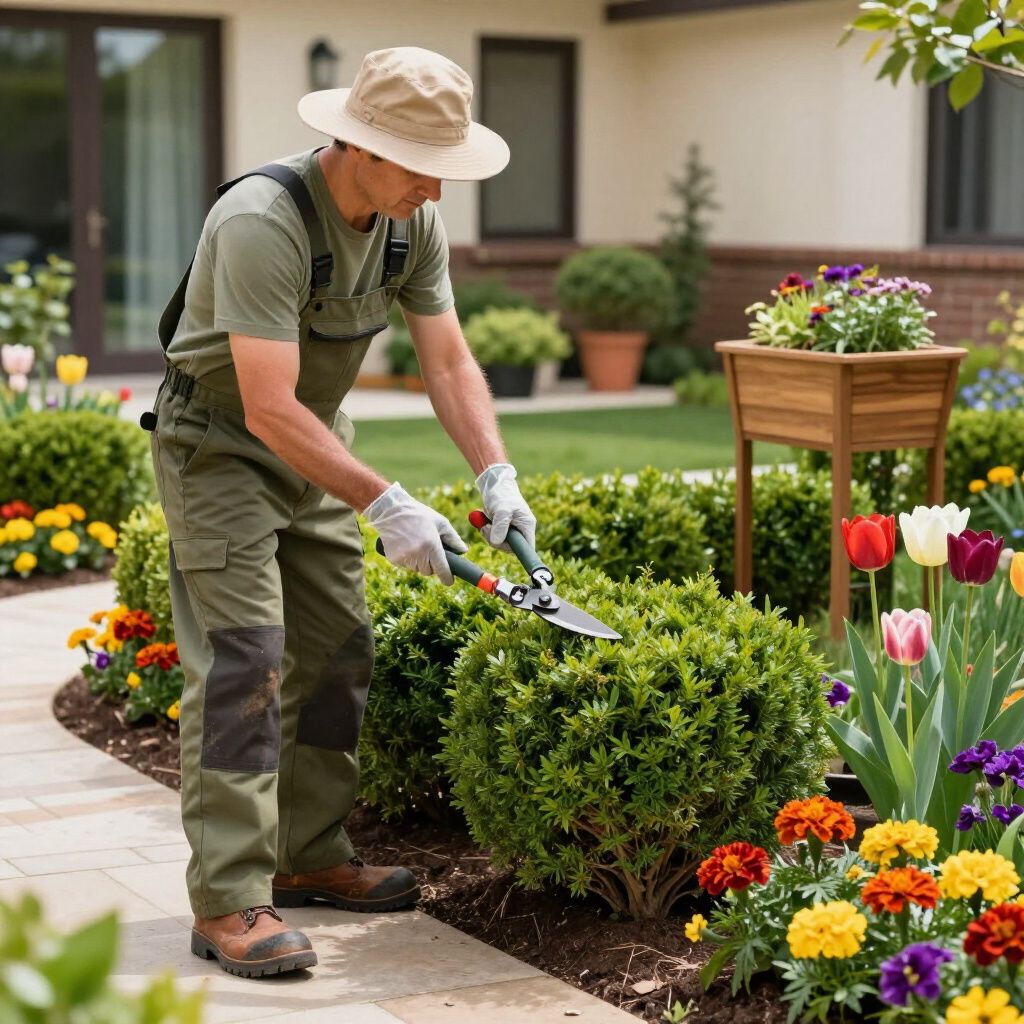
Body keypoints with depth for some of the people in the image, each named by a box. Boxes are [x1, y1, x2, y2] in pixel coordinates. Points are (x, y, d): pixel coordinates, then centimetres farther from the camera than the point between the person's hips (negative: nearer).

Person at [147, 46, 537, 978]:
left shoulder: (414, 220, -7)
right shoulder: (262, 221, -32)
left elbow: (448, 360, -1)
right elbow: (269, 409, -34)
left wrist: (497, 474, -15)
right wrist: (387, 505, -33)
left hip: (313, 441, 8)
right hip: (218, 444, -8)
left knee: (338, 649, 8)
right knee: (242, 658, -14)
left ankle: (310, 856, 20)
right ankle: (229, 901, -12)